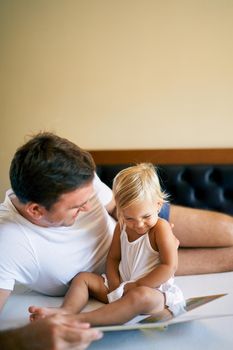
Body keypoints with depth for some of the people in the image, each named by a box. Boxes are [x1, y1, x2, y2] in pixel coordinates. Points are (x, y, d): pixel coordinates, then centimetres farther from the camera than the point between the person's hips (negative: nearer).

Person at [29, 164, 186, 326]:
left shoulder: (161, 228, -12)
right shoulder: (121, 227, 6)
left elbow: (169, 267, -18)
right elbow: (113, 258, 12)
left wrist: (136, 285, -18)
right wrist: (114, 284, -7)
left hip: (154, 290, -7)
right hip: (123, 286, 7)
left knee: (141, 295, -41)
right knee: (82, 278, 3)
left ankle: (80, 320, -46)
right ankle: (66, 311, -25)